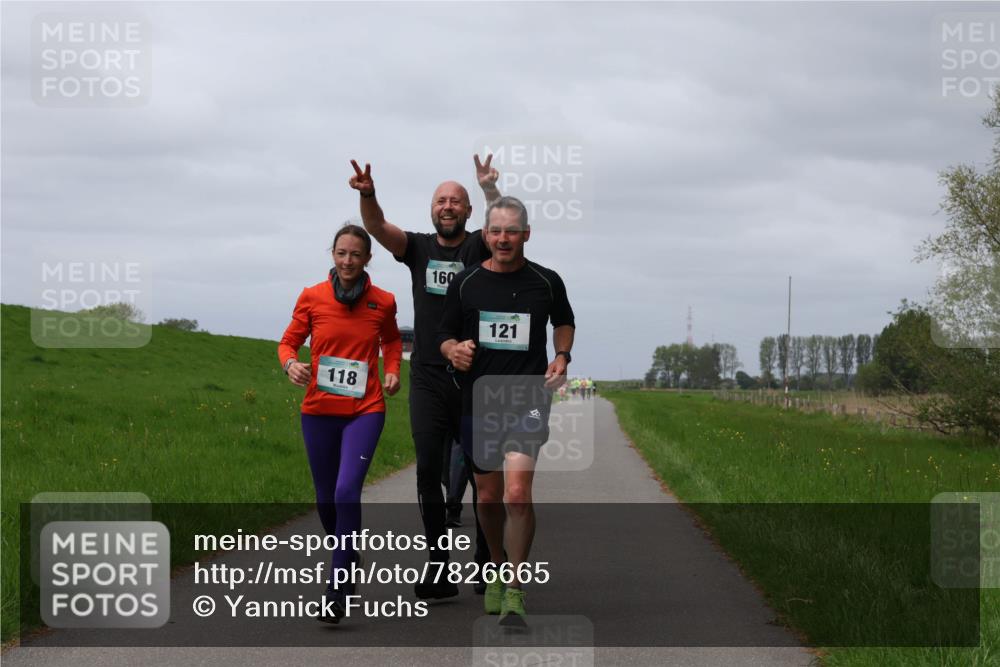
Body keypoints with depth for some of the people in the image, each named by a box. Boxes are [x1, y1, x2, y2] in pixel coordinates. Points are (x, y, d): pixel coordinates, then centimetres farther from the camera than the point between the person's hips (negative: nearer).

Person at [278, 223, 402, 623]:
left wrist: (393, 371, 2)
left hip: (364, 410, -2)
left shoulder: (383, 302, 0)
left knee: (347, 492, -19)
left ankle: (338, 587, -15)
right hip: (319, 410, 2)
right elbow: (289, 342, 8)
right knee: (326, 497, 11)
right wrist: (290, 363, -14)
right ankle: (346, 557, 39)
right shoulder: (312, 297, -2)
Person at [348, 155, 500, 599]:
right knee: (429, 471, -3)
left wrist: (490, 189, -38)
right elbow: (378, 227, -7)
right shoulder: (418, 248, 9)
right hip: (428, 379, 2)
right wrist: (367, 196, -29)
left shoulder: (480, 247, 3)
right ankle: (440, 572, -1)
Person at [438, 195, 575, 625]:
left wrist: (562, 356, 4)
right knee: (488, 497, 11)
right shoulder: (465, 283, 2)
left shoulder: (546, 282, 1)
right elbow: (445, 336, 10)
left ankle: (515, 590, -9)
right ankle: (497, 570, 36)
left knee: (518, 493, -17)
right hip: (478, 401, 2)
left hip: (528, 400, -2)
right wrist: (454, 350, -13)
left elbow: (564, 322, 21)